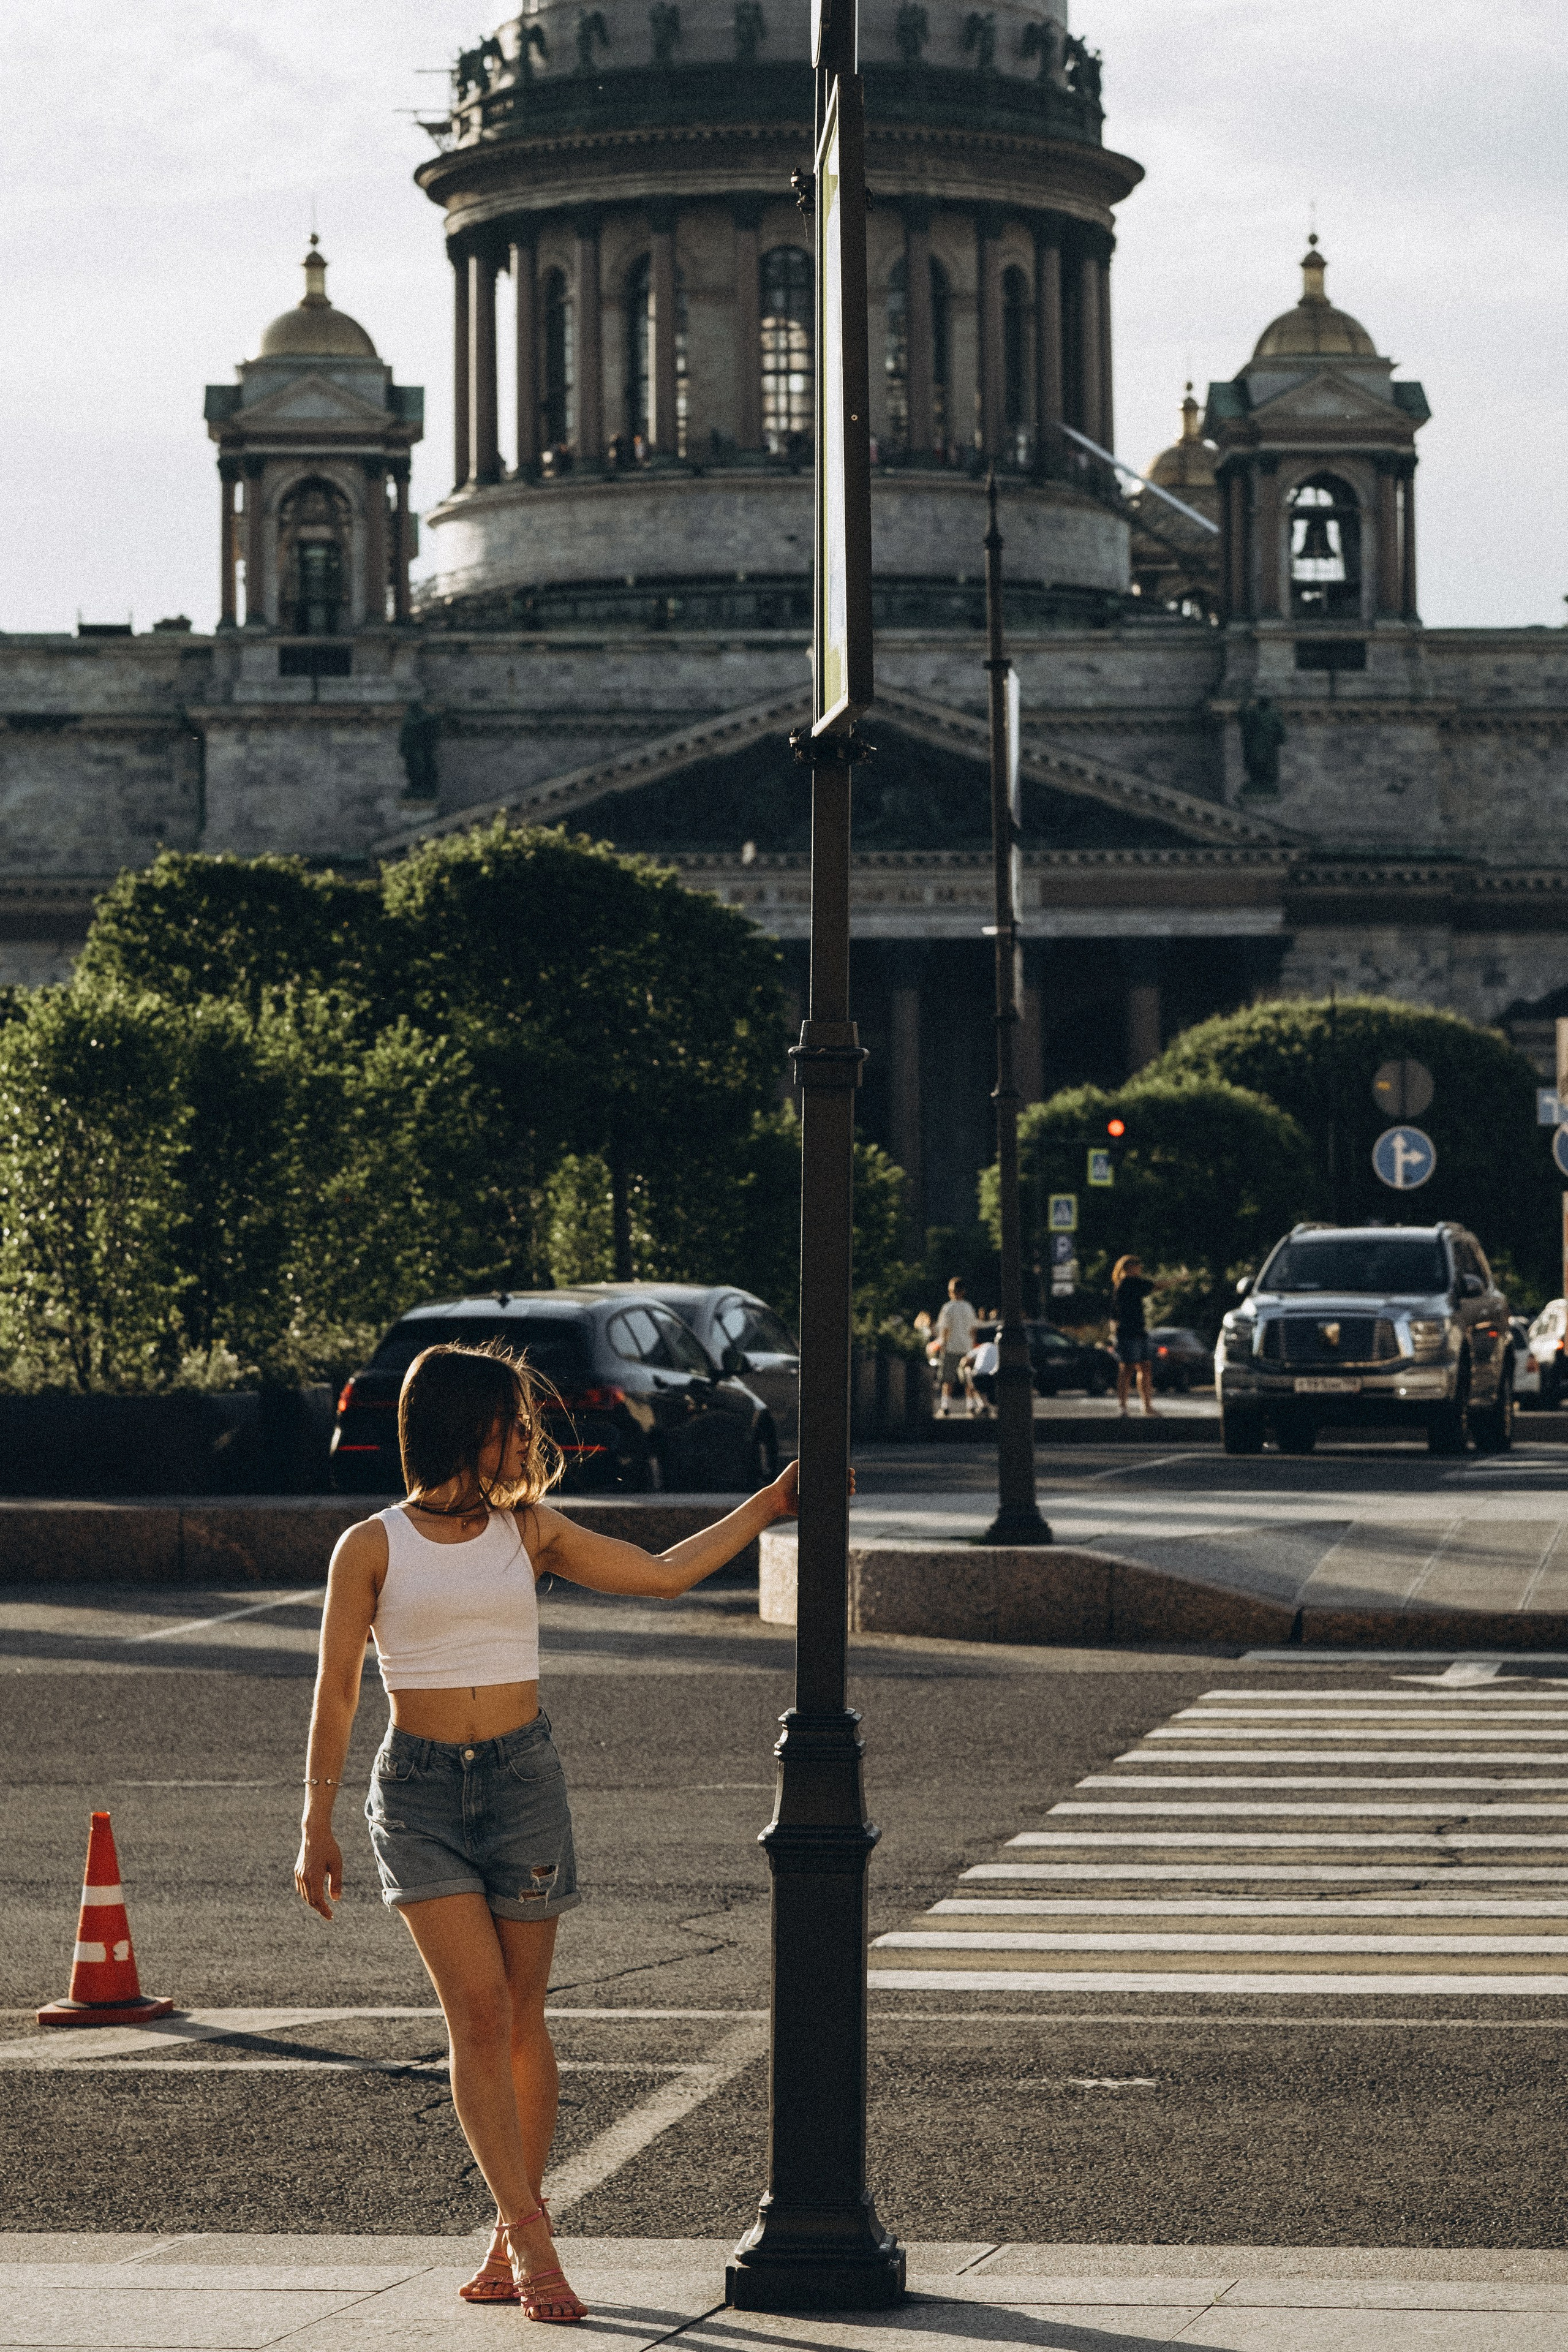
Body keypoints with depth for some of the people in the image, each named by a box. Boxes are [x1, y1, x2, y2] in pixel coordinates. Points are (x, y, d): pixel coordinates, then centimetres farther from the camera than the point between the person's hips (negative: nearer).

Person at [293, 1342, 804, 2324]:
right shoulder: (372, 1548, 0)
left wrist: (767, 1506, 13)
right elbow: (336, 1691, 0)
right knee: (478, 2010, -12)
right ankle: (529, 2240, -12)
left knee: (519, 2019, 3)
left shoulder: (530, 1534, 8)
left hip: (523, 1779, 2)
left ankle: (513, 2240, 14)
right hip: (419, 1789, -2)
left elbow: (665, 1574, 14)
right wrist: (318, 1827, -4)